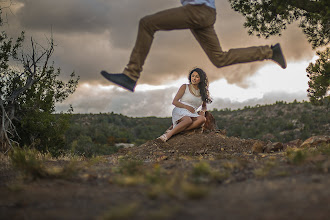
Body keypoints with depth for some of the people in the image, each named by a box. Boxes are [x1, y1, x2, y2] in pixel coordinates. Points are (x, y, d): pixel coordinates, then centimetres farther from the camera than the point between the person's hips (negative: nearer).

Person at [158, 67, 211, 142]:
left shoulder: (202, 92, 18)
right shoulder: (185, 87, 7)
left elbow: (204, 106, 30)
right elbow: (174, 102, 4)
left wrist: (203, 111, 4)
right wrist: (187, 107, -11)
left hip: (192, 115, 4)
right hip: (180, 112, -4)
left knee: (202, 119, -34)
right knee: (188, 120, -41)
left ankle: (176, 131, -41)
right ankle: (168, 134, -47)